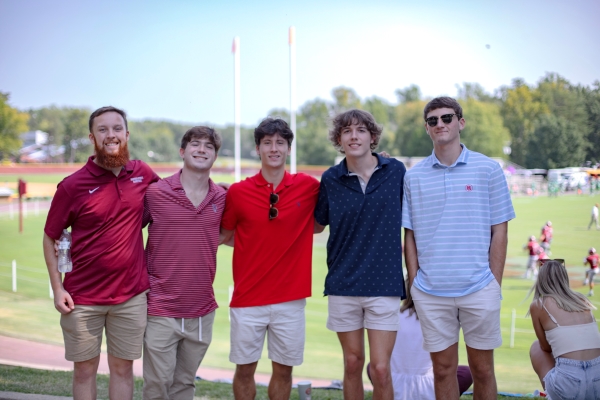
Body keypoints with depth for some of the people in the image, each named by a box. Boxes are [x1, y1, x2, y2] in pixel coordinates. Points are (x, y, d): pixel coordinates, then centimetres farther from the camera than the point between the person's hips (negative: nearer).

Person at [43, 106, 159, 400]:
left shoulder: (143, 174, 0)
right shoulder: (72, 186, -8)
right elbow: (50, 238, -1)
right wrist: (57, 288, -7)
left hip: (132, 296, 2)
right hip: (83, 299, -2)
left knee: (122, 368, 11)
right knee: (85, 370, 9)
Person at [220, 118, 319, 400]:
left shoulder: (308, 187, -1)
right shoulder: (237, 192, -4)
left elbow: (317, 225, 16)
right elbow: (226, 236, 9)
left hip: (290, 298, 1)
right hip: (248, 298, -1)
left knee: (283, 369, 10)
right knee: (245, 368, 8)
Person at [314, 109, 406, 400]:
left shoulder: (396, 171, 0)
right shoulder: (331, 179, 2)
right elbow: (317, 225, 13)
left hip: (384, 284, -1)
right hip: (343, 285, 1)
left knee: (380, 368, -5)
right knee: (353, 364, 9)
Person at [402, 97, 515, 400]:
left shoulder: (488, 169, 0)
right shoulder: (413, 176, 5)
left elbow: (499, 231, 2)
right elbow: (409, 236, 9)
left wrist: (495, 283, -2)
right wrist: (414, 283, 3)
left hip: (479, 289, -1)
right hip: (430, 292, 1)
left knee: (482, 369, 8)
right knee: (443, 369, 9)